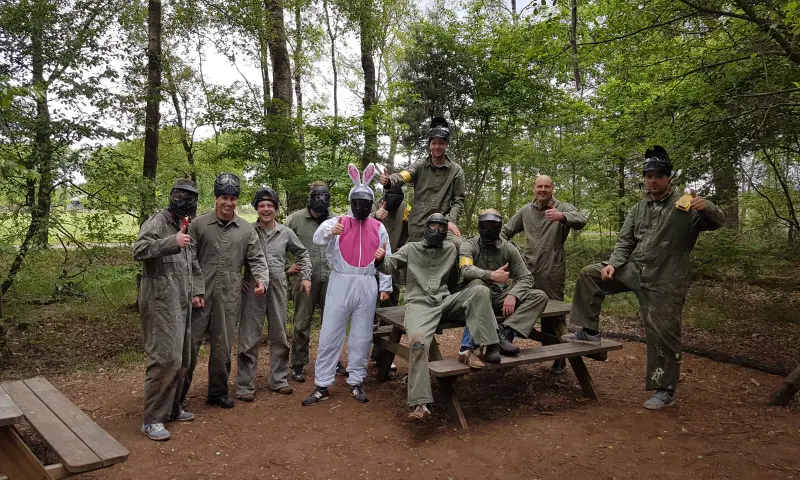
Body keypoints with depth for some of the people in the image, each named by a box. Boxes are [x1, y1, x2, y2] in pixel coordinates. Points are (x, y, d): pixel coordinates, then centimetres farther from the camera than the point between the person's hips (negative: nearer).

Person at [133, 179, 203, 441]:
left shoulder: (185, 228, 19)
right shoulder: (157, 222, -8)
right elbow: (139, 250, -23)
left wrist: (196, 291, 17)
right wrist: (172, 242, -31)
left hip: (181, 304, 9)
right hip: (160, 303, -9)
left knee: (181, 359, 14)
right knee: (165, 358, -13)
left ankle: (171, 409, 27)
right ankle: (152, 419, -4)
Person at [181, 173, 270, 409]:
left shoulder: (246, 229, 7)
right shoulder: (199, 224, 1)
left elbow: (257, 259, 6)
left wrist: (262, 280, -13)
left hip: (229, 298, 2)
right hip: (200, 295, -1)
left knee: (222, 347, 10)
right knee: (190, 344, 3)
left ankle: (218, 392, 26)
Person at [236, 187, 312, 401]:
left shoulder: (286, 233, 7)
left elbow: (303, 254, 18)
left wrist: (306, 277, 9)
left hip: (277, 289, 3)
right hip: (252, 289, -3)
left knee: (279, 335, 12)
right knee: (249, 338, 0)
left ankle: (279, 380, 26)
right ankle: (245, 386, 9)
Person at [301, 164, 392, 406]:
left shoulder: (379, 228, 9)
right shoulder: (337, 222, 2)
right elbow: (318, 237, -17)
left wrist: (385, 286, 5)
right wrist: (329, 231, -39)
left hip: (367, 286, 2)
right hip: (340, 284, -2)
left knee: (361, 337, 9)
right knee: (330, 335, 0)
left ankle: (356, 383, 21)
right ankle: (322, 386, 8)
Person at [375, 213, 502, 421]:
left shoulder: (451, 250, 17)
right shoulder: (411, 248, 9)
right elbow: (390, 265, -4)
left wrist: (460, 302, 29)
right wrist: (381, 259, -27)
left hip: (445, 301, 3)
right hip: (419, 304, -3)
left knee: (480, 291, -21)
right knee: (417, 340, -33)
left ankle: (490, 347, -23)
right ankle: (419, 403, -34)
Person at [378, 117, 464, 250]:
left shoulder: (456, 170, 6)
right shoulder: (420, 165, 5)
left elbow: (458, 200, 6)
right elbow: (403, 176, -12)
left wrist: (451, 220, -10)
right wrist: (389, 180, -35)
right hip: (417, 224, 1)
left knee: (457, 244, -25)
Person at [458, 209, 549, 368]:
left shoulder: (508, 248, 4)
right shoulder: (469, 245, -6)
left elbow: (526, 278, 1)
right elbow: (465, 269, -26)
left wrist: (513, 295, -19)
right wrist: (491, 275, -41)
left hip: (500, 296, 4)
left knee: (539, 296, -14)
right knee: (478, 284, -39)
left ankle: (504, 333, -31)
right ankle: (467, 348, -42)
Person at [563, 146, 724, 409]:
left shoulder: (685, 206, -6)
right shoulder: (639, 208, 10)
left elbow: (717, 221, -16)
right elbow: (624, 241, 11)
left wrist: (707, 207, -39)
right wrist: (613, 264, -7)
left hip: (664, 282, -5)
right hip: (634, 269, 5)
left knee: (663, 335, -2)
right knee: (589, 274, -4)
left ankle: (665, 391, 13)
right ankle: (590, 331, 4)